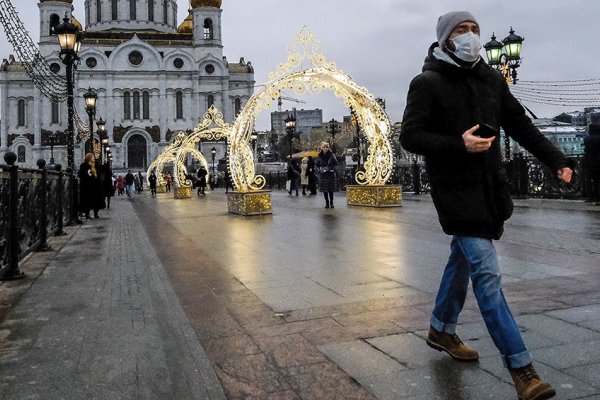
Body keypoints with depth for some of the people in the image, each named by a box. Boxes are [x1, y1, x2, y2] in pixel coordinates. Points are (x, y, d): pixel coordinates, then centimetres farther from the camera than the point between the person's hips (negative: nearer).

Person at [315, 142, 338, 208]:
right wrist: (320, 170, -7)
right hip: (323, 175, 1)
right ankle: (327, 202, 13)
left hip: (331, 174, -1)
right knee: (324, 190, 4)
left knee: (331, 189, 0)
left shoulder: (331, 155, -1)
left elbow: (335, 163, -6)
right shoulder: (319, 156, 3)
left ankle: (331, 202, 10)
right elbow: (317, 165, 7)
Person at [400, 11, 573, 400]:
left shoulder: (491, 79, 11)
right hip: (455, 190, -7)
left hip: (491, 188, 7)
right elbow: (410, 136, -12)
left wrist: (555, 159, 4)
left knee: (464, 260, 18)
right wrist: (459, 145, -24)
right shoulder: (427, 83, -6)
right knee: (487, 273, -11)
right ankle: (521, 367, -5)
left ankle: (442, 330, 38)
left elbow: (520, 124, 14)